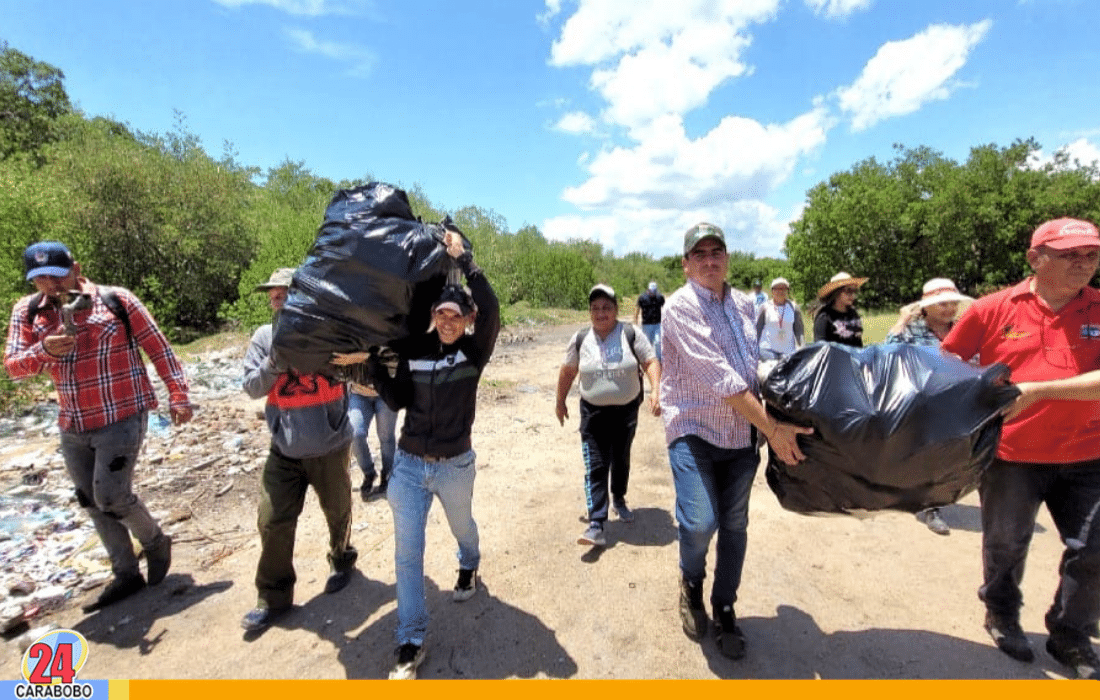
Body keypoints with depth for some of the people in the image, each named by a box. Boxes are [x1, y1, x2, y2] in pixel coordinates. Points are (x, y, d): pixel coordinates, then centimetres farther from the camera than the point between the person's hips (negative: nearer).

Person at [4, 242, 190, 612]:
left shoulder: (116, 300, -9)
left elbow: (159, 349, -5)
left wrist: (178, 395, -8)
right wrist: (44, 351, -23)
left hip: (122, 419, -5)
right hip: (72, 428, 6)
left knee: (111, 497, -7)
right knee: (93, 504, 11)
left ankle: (156, 543, 22)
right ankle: (126, 575, 26)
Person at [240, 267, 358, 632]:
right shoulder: (265, 337, -1)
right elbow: (251, 387, -4)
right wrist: (275, 361, -20)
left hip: (330, 446, -2)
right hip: (284, 450, 3)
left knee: (338, 512, 17)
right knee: (273, 522, 7)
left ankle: (342, 560, 45)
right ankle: (273, 597, 27)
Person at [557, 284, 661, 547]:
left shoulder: (631, 334, -7)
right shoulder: (580, 339, -2)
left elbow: (651, 362, -7)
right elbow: (568, 371, 8)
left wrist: (655, 390, -22)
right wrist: (560, 401, 13)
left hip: (627, 410, 1)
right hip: (593, 412, 0)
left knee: (621, 460, 18)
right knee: (595, 466, -6)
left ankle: (619, 500, 43)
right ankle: (596, 525, -5)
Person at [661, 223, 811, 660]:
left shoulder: (744, 305, 8)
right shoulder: (680, 306, -12)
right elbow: (719, 377, -20)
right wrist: (773, 429, -21)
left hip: (743, 432, 6)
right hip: (693, 428, -5)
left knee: (735, 525, 11)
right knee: (700, 522, -16)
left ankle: (724, 609, 33)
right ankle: (691, 581, 19)